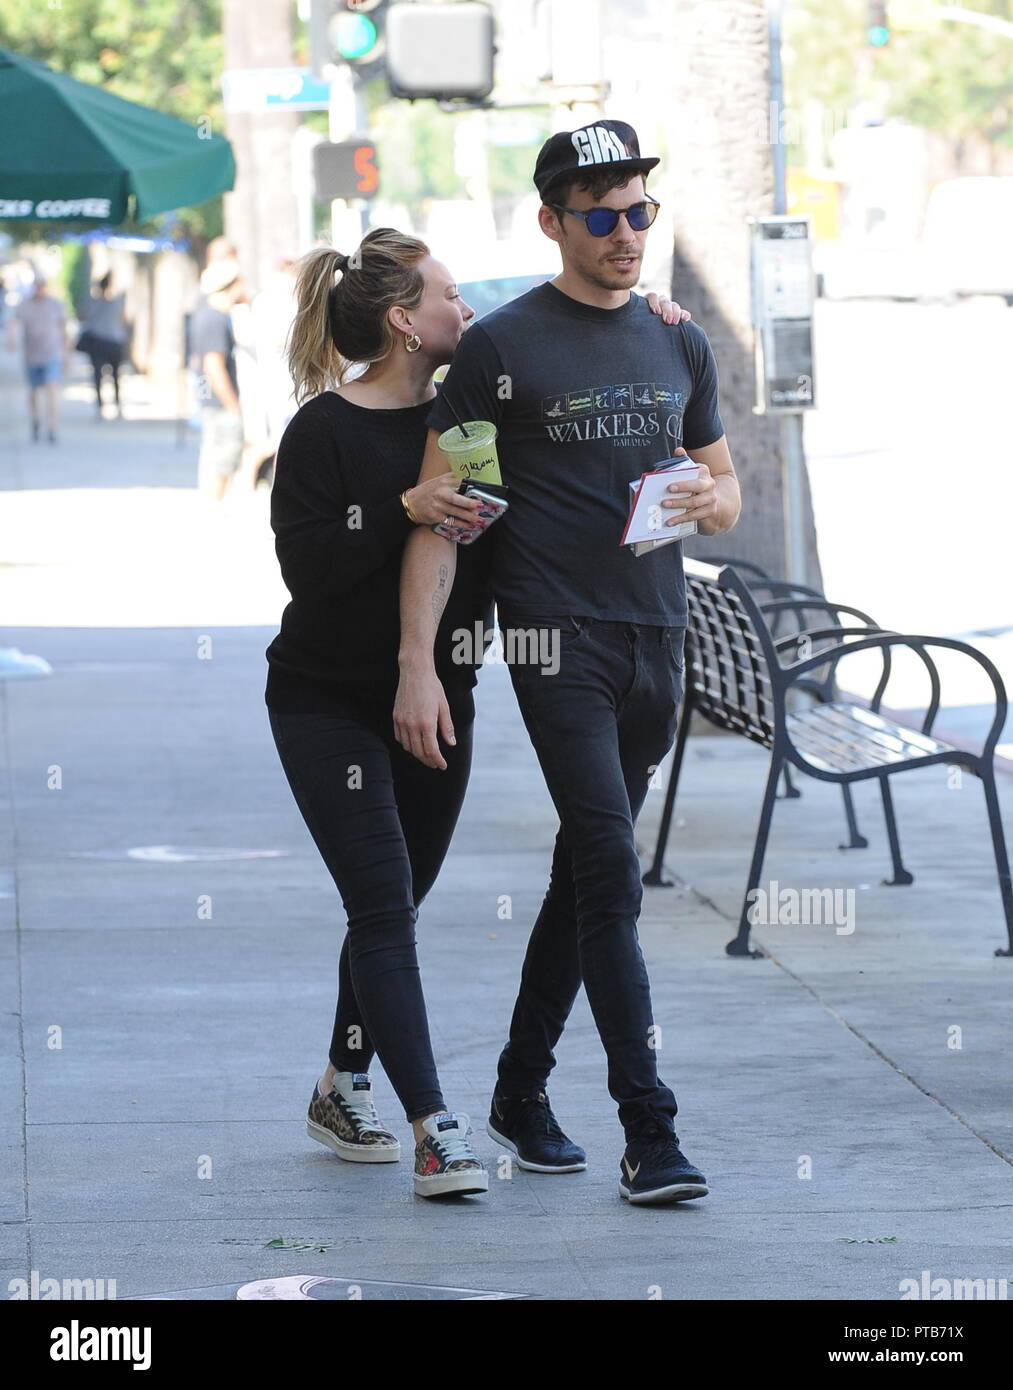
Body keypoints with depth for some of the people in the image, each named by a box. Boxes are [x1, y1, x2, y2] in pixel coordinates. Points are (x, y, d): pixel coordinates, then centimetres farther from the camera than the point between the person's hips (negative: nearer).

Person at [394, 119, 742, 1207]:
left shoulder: (679, 344, 12)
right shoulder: (500, 348, -4)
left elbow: (725, 485, 21)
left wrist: (711, 499, -4)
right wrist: (416, 663, -13)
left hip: (656, 639, 6)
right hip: (558, 637, -6)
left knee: (586, 871, 12)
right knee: (611, 874, -14)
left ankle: (521, 1095, 25)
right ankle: (649, 1136, -15)